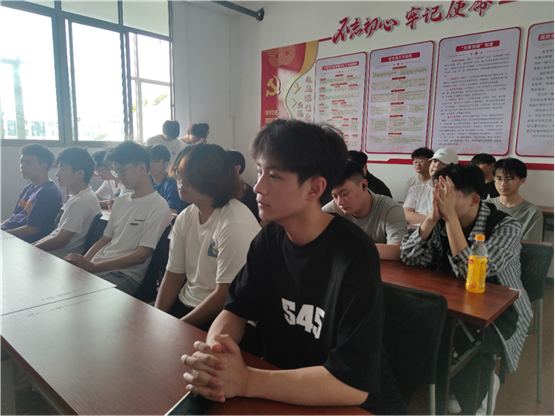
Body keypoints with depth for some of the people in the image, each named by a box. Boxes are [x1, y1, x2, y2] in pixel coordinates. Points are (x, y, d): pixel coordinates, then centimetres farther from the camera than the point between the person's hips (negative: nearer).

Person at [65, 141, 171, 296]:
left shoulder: (159, 208, -9)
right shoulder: (120, 201, 17)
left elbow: (141, 256, -13)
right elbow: (104, 240, 19)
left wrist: (93, 266, -17)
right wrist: (82, 262, 0)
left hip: (125, 276, -7)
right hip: (95, 268, 8)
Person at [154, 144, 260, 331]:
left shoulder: (236, 225, -22)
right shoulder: (185, 218, 3)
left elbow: (225, 296, -19)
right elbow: (173, 276, 6)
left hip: (219, 316, -6)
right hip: (184, 304, 7)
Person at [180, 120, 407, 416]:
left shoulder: (353, 256, -25)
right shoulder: (269, 240, -6)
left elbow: (353, 385, -27)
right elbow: (235, 310, -2)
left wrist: (245, 382, -29)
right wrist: (212, 354, -22)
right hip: (283, 392, 4)